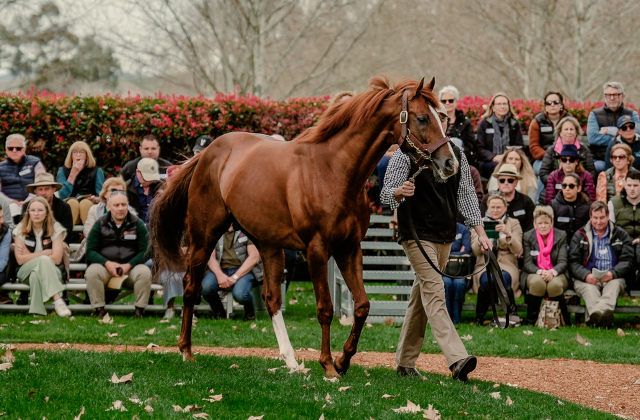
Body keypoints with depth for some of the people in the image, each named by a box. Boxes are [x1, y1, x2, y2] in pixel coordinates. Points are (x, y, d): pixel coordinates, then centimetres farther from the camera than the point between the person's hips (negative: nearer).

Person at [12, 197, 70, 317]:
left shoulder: (55, 228, -2)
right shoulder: (21, 229, 1)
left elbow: (57, 259, -12)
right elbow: (20, 259, -9)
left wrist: (30, 256, -9)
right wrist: (46, 253, -11)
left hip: (52, 271, 0)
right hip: (26, 271, 0)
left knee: (36, 274, -36)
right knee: (44, 260, -35)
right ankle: (58, 301, -47)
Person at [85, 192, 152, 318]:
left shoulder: (137, 224, 6)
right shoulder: (100, 224, 7)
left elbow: (144, 251, 2)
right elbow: (90, 251, 3)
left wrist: (129, 265, -15)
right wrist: (107, 264, -15)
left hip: (130, 267, 0)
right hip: (105, 266, 0)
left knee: (144, 272, -31)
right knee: (92, 272, -32)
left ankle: (139, 310, -20)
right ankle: (99, 310, -24)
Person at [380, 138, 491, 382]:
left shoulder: (457, 154, 10)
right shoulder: (406, 153, -8)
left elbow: (466, 195, 16)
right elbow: (386, 195, -10)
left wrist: (480, 232, 9)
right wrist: (400, 193, -34)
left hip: (446, 235, 6)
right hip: (417, 233, -6)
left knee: (423, 294, 11)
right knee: (434, 290, -17)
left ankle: (405, 361, 20)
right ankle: (457, 359, -29)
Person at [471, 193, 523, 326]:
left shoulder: (513, 223, 11)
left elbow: (517, 250, -3)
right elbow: (475, 251, 2)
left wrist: (508, 234, -21)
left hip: (507, 265, 0)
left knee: (502, 279, -36)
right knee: (486, 281, -35)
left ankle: (512, 314, -17)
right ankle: (479, 317, -18)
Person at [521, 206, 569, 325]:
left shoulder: (561, 236, 3)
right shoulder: (528, 237, 3)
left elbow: (562, 263, -5)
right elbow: (528, 263, -3)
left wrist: (552, 272, -28)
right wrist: (540, 272, -26)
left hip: (556, 274, 0)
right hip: (534, 274, 0)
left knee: (555, 285, -37)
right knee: (537, 282, -38)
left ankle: (565, 322, -18)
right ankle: (531, 321, -25)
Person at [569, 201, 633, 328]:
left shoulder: (620, 234, 15)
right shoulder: (580, 235, 15)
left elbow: (627, 260, 5)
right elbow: (573, 262, 4)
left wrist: (613, 273, -18)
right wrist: (586, 275, -19)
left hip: (613, 278, 0)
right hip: (586, 279, 0)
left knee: (616, 283, -36)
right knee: (587, 287, -36)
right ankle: (596, 313, -68)